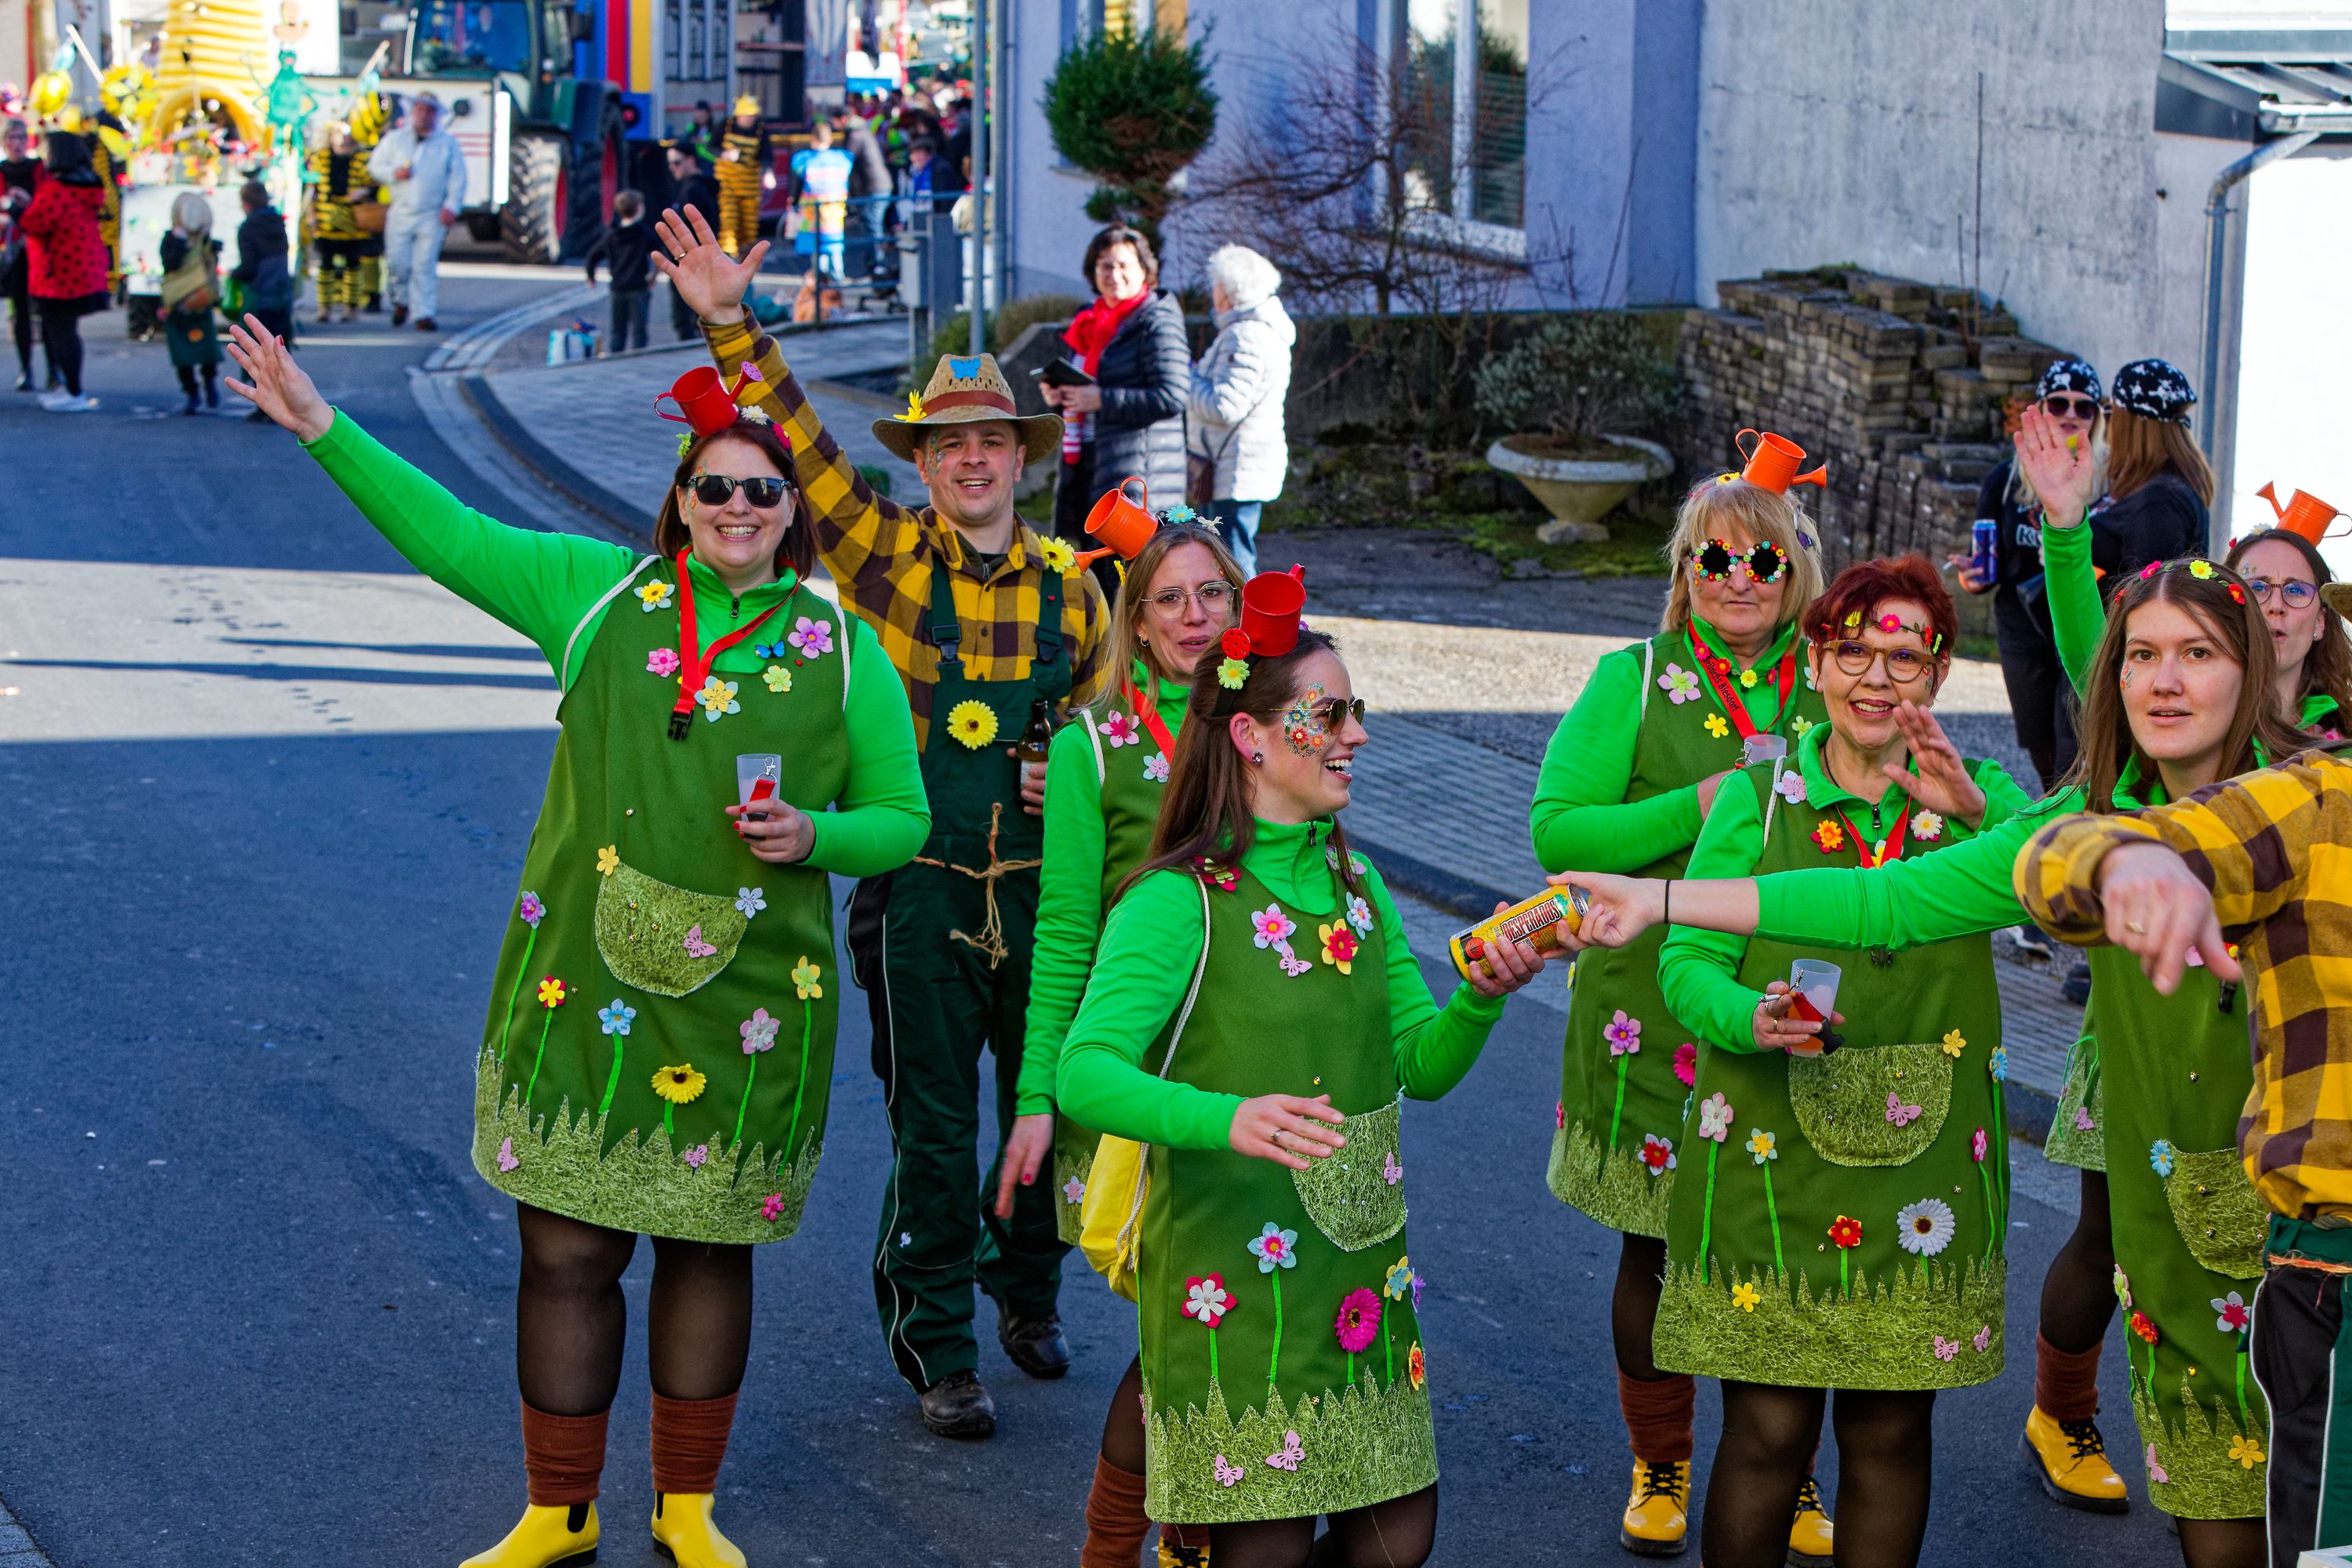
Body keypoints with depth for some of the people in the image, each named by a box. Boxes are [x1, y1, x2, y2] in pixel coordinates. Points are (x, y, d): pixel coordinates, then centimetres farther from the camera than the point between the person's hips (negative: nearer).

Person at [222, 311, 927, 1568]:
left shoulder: (841, 651, 4)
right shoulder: (600, 592, 5)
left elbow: (901, 817, 7)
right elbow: (450, 536, 5)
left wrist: (817, 834, -13)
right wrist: (321, 426, -1)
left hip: (745, 998, 0)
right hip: (584, 981, 0)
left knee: (709, 1250, 10)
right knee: (566, 1249, 3)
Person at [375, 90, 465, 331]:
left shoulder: (448, 143, 7)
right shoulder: (395, 139, 11)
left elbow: (458, 177, 5)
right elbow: (375, 164, 13)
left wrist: (452, 206, -7)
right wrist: (394, 173, -8)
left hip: (432, 216, -1)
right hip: (401, 213, 1)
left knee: (425, 265, -7)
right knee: (397, 263, -2)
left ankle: (424, 314, -5)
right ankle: (401, 300, 24)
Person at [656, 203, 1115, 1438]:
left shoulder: (1069, 587, 5)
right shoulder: (887, 558, -2)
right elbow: (802, 446, -13)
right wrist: (732, 326, -22)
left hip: (1041, 891, 3)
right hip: (921, 890, -3)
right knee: (933, 1128, 3)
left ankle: (1025, 1290, 38)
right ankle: (936, 1350, 16)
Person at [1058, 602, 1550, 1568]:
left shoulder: (1355, 884, 10)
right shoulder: (1180, 900, -12)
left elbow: (1420, 1066, 12)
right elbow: (1085, 1072, -24)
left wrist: (1480, 999, -8)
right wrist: (1226, 1118, -40)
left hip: (1358, 1267, 7)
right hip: (1230, 1278, -6)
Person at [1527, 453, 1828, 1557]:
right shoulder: (1635, 681, 2)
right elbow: (1557, 829, -8)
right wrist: (1701, 807, -17)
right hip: (1654, 1017, -1)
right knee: (1655, 1248, 8)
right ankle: (1658, 1469, 27)